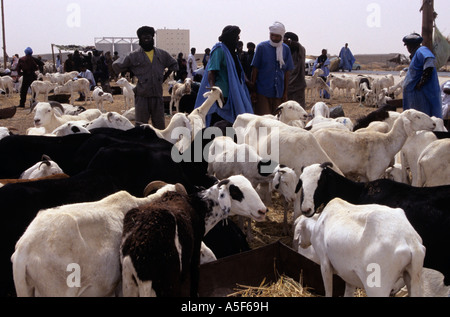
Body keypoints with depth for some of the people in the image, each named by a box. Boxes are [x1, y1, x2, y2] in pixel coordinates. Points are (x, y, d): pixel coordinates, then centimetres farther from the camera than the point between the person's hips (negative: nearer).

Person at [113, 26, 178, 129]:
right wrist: (134, 75, 3)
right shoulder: (134, 55, 0)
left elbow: (173, 64, 26)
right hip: (142, 96, -3)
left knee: (160, 124, 9)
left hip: (157, 95, 3)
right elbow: (116, 65, 3)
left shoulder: (161, 54, 10)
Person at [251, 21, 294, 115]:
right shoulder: (262, 47, -1)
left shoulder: (286, 49, 8)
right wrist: (253, 90, -1)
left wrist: (285, 92, 9)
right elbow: (255, 69, 1)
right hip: (263, 92, -3)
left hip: (278, 92, 3)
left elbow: (286, 72, 10)